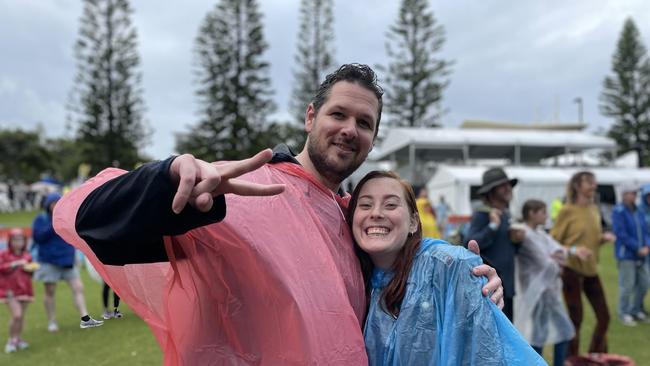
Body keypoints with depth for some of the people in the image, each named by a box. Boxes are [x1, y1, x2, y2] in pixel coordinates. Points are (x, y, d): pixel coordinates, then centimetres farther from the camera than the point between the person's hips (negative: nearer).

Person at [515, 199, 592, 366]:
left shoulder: (540, 233, 12)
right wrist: (559, 265, 3)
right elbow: (544, 262, -15)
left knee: (564, 331, 13)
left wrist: (573, 251, -21)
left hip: (550, 290, 9)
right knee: (537, 336, -2)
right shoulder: (524, 235, -17)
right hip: (535, 291, -9)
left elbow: (557, 250, -1)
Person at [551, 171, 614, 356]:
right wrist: (571, 250, -25)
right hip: (571, 270, -7)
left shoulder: (594, 209, 8)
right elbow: (552, 241, -10)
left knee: (604, 317, 10)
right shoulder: (567, 210, -12)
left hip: (591, 270, 7)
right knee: (575, 319, 2)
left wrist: (604, 238, -2)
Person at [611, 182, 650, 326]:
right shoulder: (619, 212, -11)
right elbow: (621, 234, -16)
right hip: (626, 255, -7)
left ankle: (636, 310, 29)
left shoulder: (638, 211, 11)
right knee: (627, 285, -3)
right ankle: (624, 314, 11)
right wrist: (638, 248, -14)